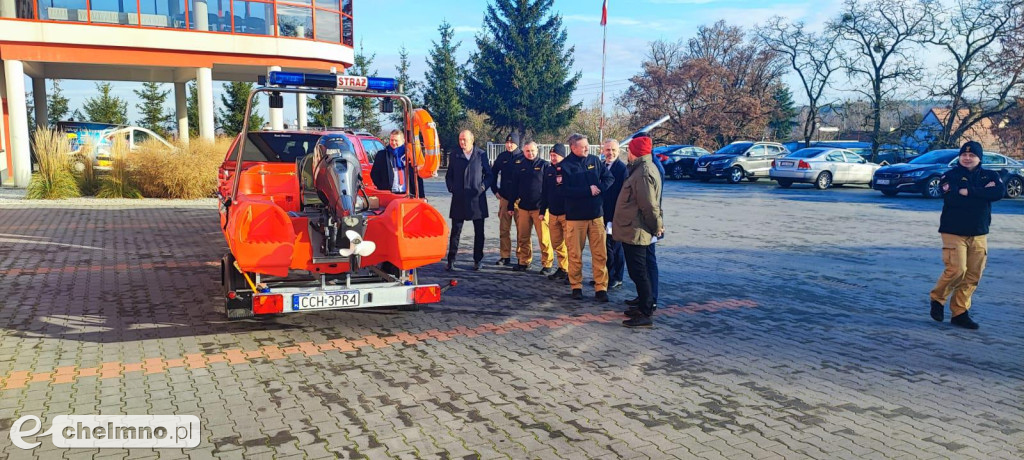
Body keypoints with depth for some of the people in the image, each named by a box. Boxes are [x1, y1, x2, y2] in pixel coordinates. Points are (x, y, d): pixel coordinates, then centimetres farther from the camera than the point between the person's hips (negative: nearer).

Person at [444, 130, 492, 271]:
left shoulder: (481, 155, 2)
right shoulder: (454, 156, 8)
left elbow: (488, 174, 6)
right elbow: (449, 176, 14)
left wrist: (483, 187, -8)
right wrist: (451, 188, 0)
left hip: (477, 199, -1)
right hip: (459, 200, 1)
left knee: (479, 232, 6)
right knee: (455, 231, 1)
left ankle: (478, 260, 17)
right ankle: (451, 260, 6)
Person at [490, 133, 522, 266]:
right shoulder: (502, 157, 8)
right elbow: (493, 173, 18)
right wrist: (495, 190, 10)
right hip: (504, 197, 4)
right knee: (504, 229, 6)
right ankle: (505, 256, 13)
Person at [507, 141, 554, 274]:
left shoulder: (544, 165, 0)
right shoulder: (519, 166, 10)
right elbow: (513, 187, 12)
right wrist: (510, 205, 9)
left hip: (539, 207, -4)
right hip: (523, 207, 4)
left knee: (544, 238, -4)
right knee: (523, 237, 9)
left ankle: (547, 264, 2)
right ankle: (524, 262, 21)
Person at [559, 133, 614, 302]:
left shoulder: (594, 161, 7)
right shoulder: (565, 166, -6)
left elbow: (609, 178, 8)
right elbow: (564, 190, -15)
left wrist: (599, 189, -11)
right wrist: (588, 190, -14)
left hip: (596, 214, 3)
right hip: (575, 216, -3)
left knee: (600, 254, 1)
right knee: (575, 254, 5)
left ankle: (601, 288, 7)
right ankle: (576, 286, 19)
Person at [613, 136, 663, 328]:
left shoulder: (643, 173, -21)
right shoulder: (643, 168, 13)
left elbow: (649, 205, -21)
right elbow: (649, 204, 18)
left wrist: (656, 225, -10)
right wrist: (656, 224, 18)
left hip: (635, 231, -11)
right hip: (634, 230, 11)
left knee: (638, 272, -6)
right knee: (638, 271, 18)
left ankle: (645, 314, -1)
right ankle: (644, 306, 28)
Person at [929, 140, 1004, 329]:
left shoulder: (990, 176, 9)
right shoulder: (950, 176, -1)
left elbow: (999, 192, -12)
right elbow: (951, 198, -19)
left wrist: (969, 191, -17)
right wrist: (983, 193, -12)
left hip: (979, 234, 4)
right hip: (953, 231, -4)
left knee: (973, 275, 2)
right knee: (957, 270, -14)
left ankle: (960, 312, 12)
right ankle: (937, 299, 11)